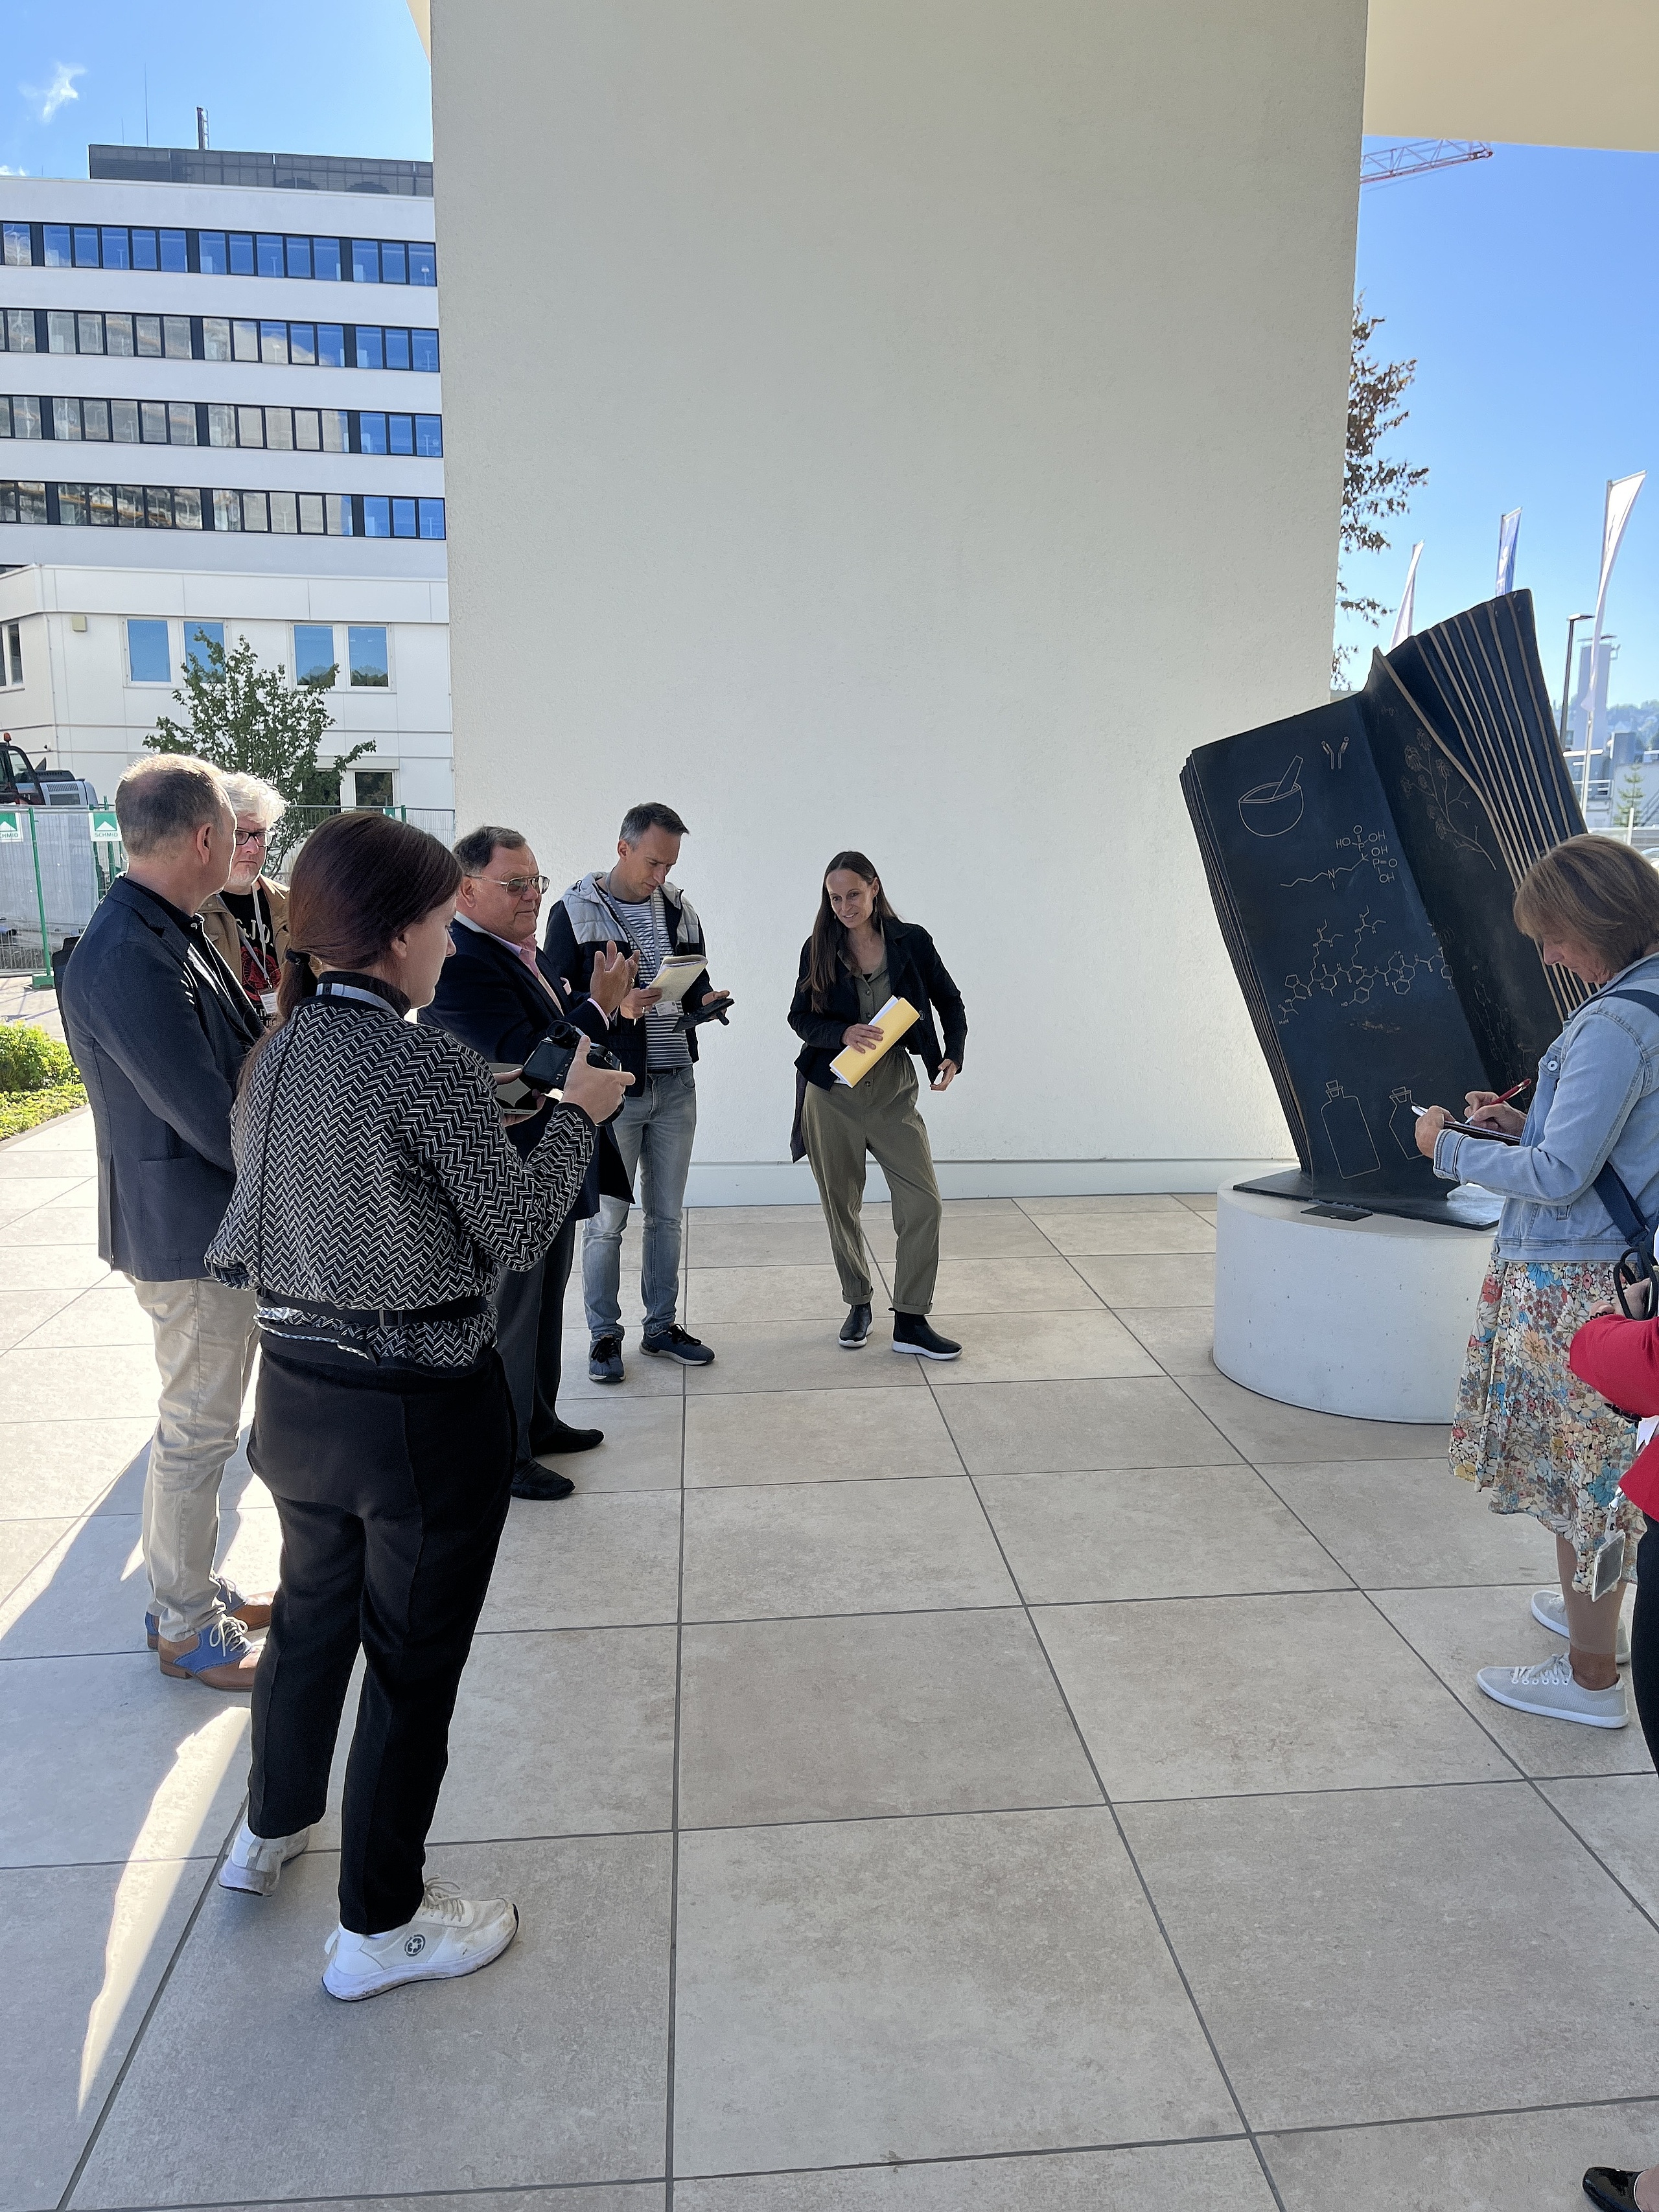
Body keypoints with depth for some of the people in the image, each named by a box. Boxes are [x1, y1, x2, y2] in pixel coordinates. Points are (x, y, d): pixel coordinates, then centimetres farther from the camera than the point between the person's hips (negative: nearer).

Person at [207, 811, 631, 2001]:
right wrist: (576, 1115, -1)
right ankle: (380, 1926, 29)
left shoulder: (271, 1057, 1)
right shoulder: (431, 1065, -23)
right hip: (424, 1412, -8)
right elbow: (518, 1232, -13)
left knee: (312, 1612, 28)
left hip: (296, 1395, 8)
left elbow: (244, 1243, 8)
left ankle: (272, 1828, 52)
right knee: (413, 1657, 10)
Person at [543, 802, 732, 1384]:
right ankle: (604, 1335, 17)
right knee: (607, 1218, 3)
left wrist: (706, 1001, -4)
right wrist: (613, 1006, -24)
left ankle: (662, 1325, 26)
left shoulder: (679, 910, 10)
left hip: (675, 1084, 5)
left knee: (666, 1213, 13)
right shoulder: (574, 912, -6)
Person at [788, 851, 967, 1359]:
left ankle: (910, 1322, 4)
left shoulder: (912, 941, 0)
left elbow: (949, 1001, 9)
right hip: (832, 1093, 0)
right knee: (842, 1208, 8)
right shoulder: (819, 949, 1)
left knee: (924, 1204, -7)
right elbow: (800, 1017, 1)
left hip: (893, 1090, 0)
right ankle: (858, 1306, 28)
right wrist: (843, 1032, -18)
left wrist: (953, 1055, -6)